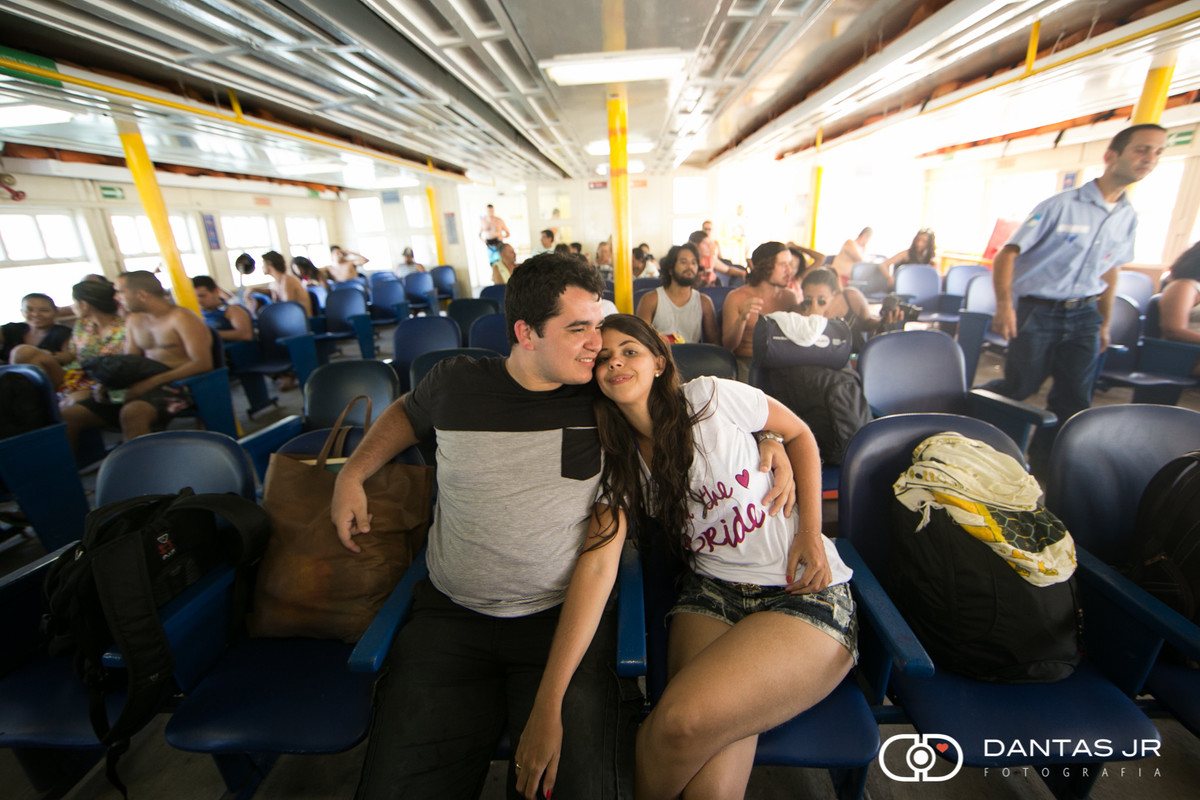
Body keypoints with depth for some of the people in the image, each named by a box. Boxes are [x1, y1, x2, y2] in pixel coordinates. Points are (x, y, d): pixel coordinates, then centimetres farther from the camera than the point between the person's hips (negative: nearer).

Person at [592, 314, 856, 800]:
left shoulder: (710, 398, -7)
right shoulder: (618, 460, 5)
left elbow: (800, 434, 7)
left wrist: (811, 531, -4)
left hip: (806, 593, -2)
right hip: (711, 594, 3)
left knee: (682, 722, -25)